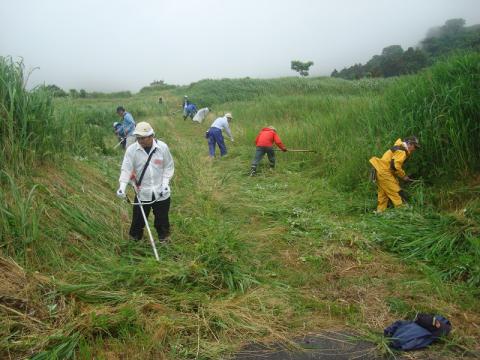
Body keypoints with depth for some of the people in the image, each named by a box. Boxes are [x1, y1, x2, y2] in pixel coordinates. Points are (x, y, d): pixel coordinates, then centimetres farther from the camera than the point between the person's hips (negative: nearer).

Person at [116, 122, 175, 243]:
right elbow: (126, 169, -11)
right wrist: (122, 186, -25)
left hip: (161, 192, 0)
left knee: (162, 219, 15)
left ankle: (164, 240, 39)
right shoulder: (131, 149, -10)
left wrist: (165, 182, -11)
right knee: (138, 220, 9)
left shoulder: (162, 147, -9)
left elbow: (169, 166, 1)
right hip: (142, 193, 0)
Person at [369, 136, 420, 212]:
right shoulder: (402, 151, -14)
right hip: (384, 172, -11)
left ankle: (380, 212, 20)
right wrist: (404, 176, -12)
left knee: (383, 193, 15)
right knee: (397, 193, -8)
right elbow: (395, 166, -24)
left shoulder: (400, 148, 18)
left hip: (380, 171, 11)